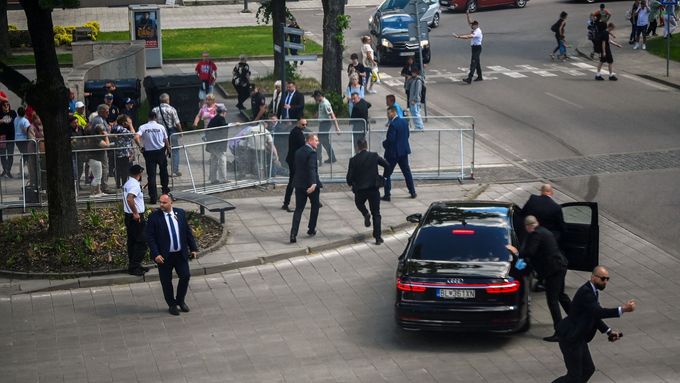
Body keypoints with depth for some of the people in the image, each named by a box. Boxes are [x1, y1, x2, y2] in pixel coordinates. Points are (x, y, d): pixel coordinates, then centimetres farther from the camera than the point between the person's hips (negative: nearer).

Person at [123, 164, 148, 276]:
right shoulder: (135, 185, -19)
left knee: (132, 241, 14)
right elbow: (129, 199, -33)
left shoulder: (127, 184, 12)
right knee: (142, 242, -5)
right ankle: (134, 267, -6)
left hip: (128, 216, 10)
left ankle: (132, 265, 20)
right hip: (137, 217, -10)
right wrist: (135, 213, -26)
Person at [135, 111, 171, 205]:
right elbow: (166, 140, 2)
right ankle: (165, 188, 35)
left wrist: (140, 146, -3)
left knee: (151, 175, 2)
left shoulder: (143, 127, -6)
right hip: (160, 151, 0)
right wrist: (168, 150, 17)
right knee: (163, 170, 25)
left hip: (149, 152, 0)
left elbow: (136, 138, -20)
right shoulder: (161, 127, -3)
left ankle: (153, 197, 0)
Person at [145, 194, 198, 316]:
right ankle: (172, 305, 23)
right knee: (166, 281, 6)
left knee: (185, 276, 5)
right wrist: (156, 254, -17)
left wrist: (193, 248, 7)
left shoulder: (180, 213, 1)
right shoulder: (154, 216, -10)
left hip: (181, 254, 3)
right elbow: (149, 237, -10)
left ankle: (180, 300, 27)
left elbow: (188, 231, 9)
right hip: (165, 255, -3)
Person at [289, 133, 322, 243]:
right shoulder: (311, 152, -15)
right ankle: (311, 229, 23)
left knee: (298, 209, 4)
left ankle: (293, 234, -10)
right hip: (310, 184, -6)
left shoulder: (298, 152, 9)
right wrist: (314, 184, -37)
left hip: (299, 184, 6)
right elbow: (312, 169, -27)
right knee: (315, 206, 17)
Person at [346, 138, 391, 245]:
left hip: (360, 189, 0)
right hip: (374, 188, 1)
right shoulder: (374, 156, -3)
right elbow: (387, 165, -8)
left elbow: (349, 177, -6)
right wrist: (384, 176, 8)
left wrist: (351, 184, 15)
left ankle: (366, 214, 4)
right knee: (376, 214, 7)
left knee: (359, 203, 33)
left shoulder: (354, 160, -6)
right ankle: (378, 237, 0)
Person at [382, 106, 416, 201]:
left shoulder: (393, 124, -21)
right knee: (407, 171, 17)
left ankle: (387, 195, 2)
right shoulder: (404, 122, 4)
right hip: (404, 151, 8)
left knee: (387, 173, 2)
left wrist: (384, 143, -6)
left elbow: (390, 139, -23)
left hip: (393, 152, -8)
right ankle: (412, 192, 21)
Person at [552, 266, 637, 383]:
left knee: (588, 369, 15)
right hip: (570, 338, -10)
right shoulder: (585, 292, -22)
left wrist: (609, 331, 8)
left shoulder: (592, 291, 9)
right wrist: (622, 309, -38)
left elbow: (595, 316, 17)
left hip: (578, 338, 10)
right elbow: (598, 312, -34)